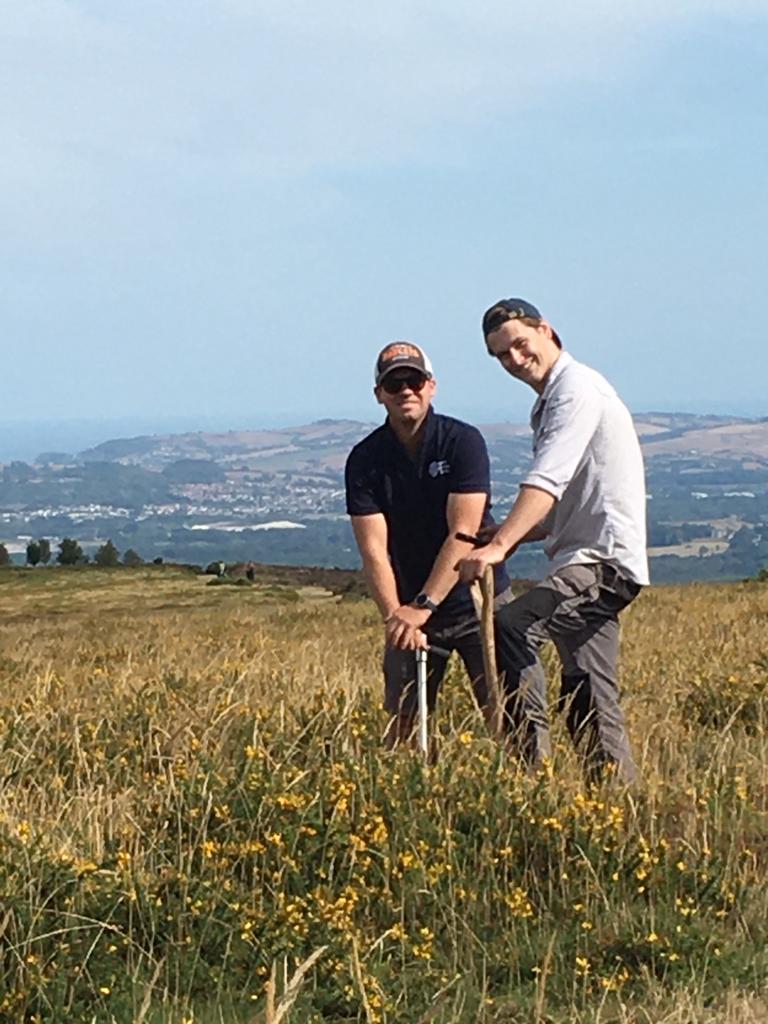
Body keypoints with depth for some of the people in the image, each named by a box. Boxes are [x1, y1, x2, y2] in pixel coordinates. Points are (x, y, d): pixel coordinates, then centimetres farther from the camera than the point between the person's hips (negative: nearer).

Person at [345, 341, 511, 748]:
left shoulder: (463, 441, -11)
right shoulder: (365, 460, -4)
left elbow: (463, 534, -18)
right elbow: (374, 547, -11)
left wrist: (423, 606, -25)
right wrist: (394, 615, -26)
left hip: (479, 603, -2)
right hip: (410, 609, 2)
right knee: (400, 726, 1)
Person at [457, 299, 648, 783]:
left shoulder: (578, 389, -9)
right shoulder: (550, 403, 22)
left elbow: (547, 482, -24)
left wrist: (499, 546, -35)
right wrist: (504, 537, 9)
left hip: (605, 561, -10)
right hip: (588, 563, 10)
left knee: (511, 627, -27)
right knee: (586, 703, 9)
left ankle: (534, 759, -25)